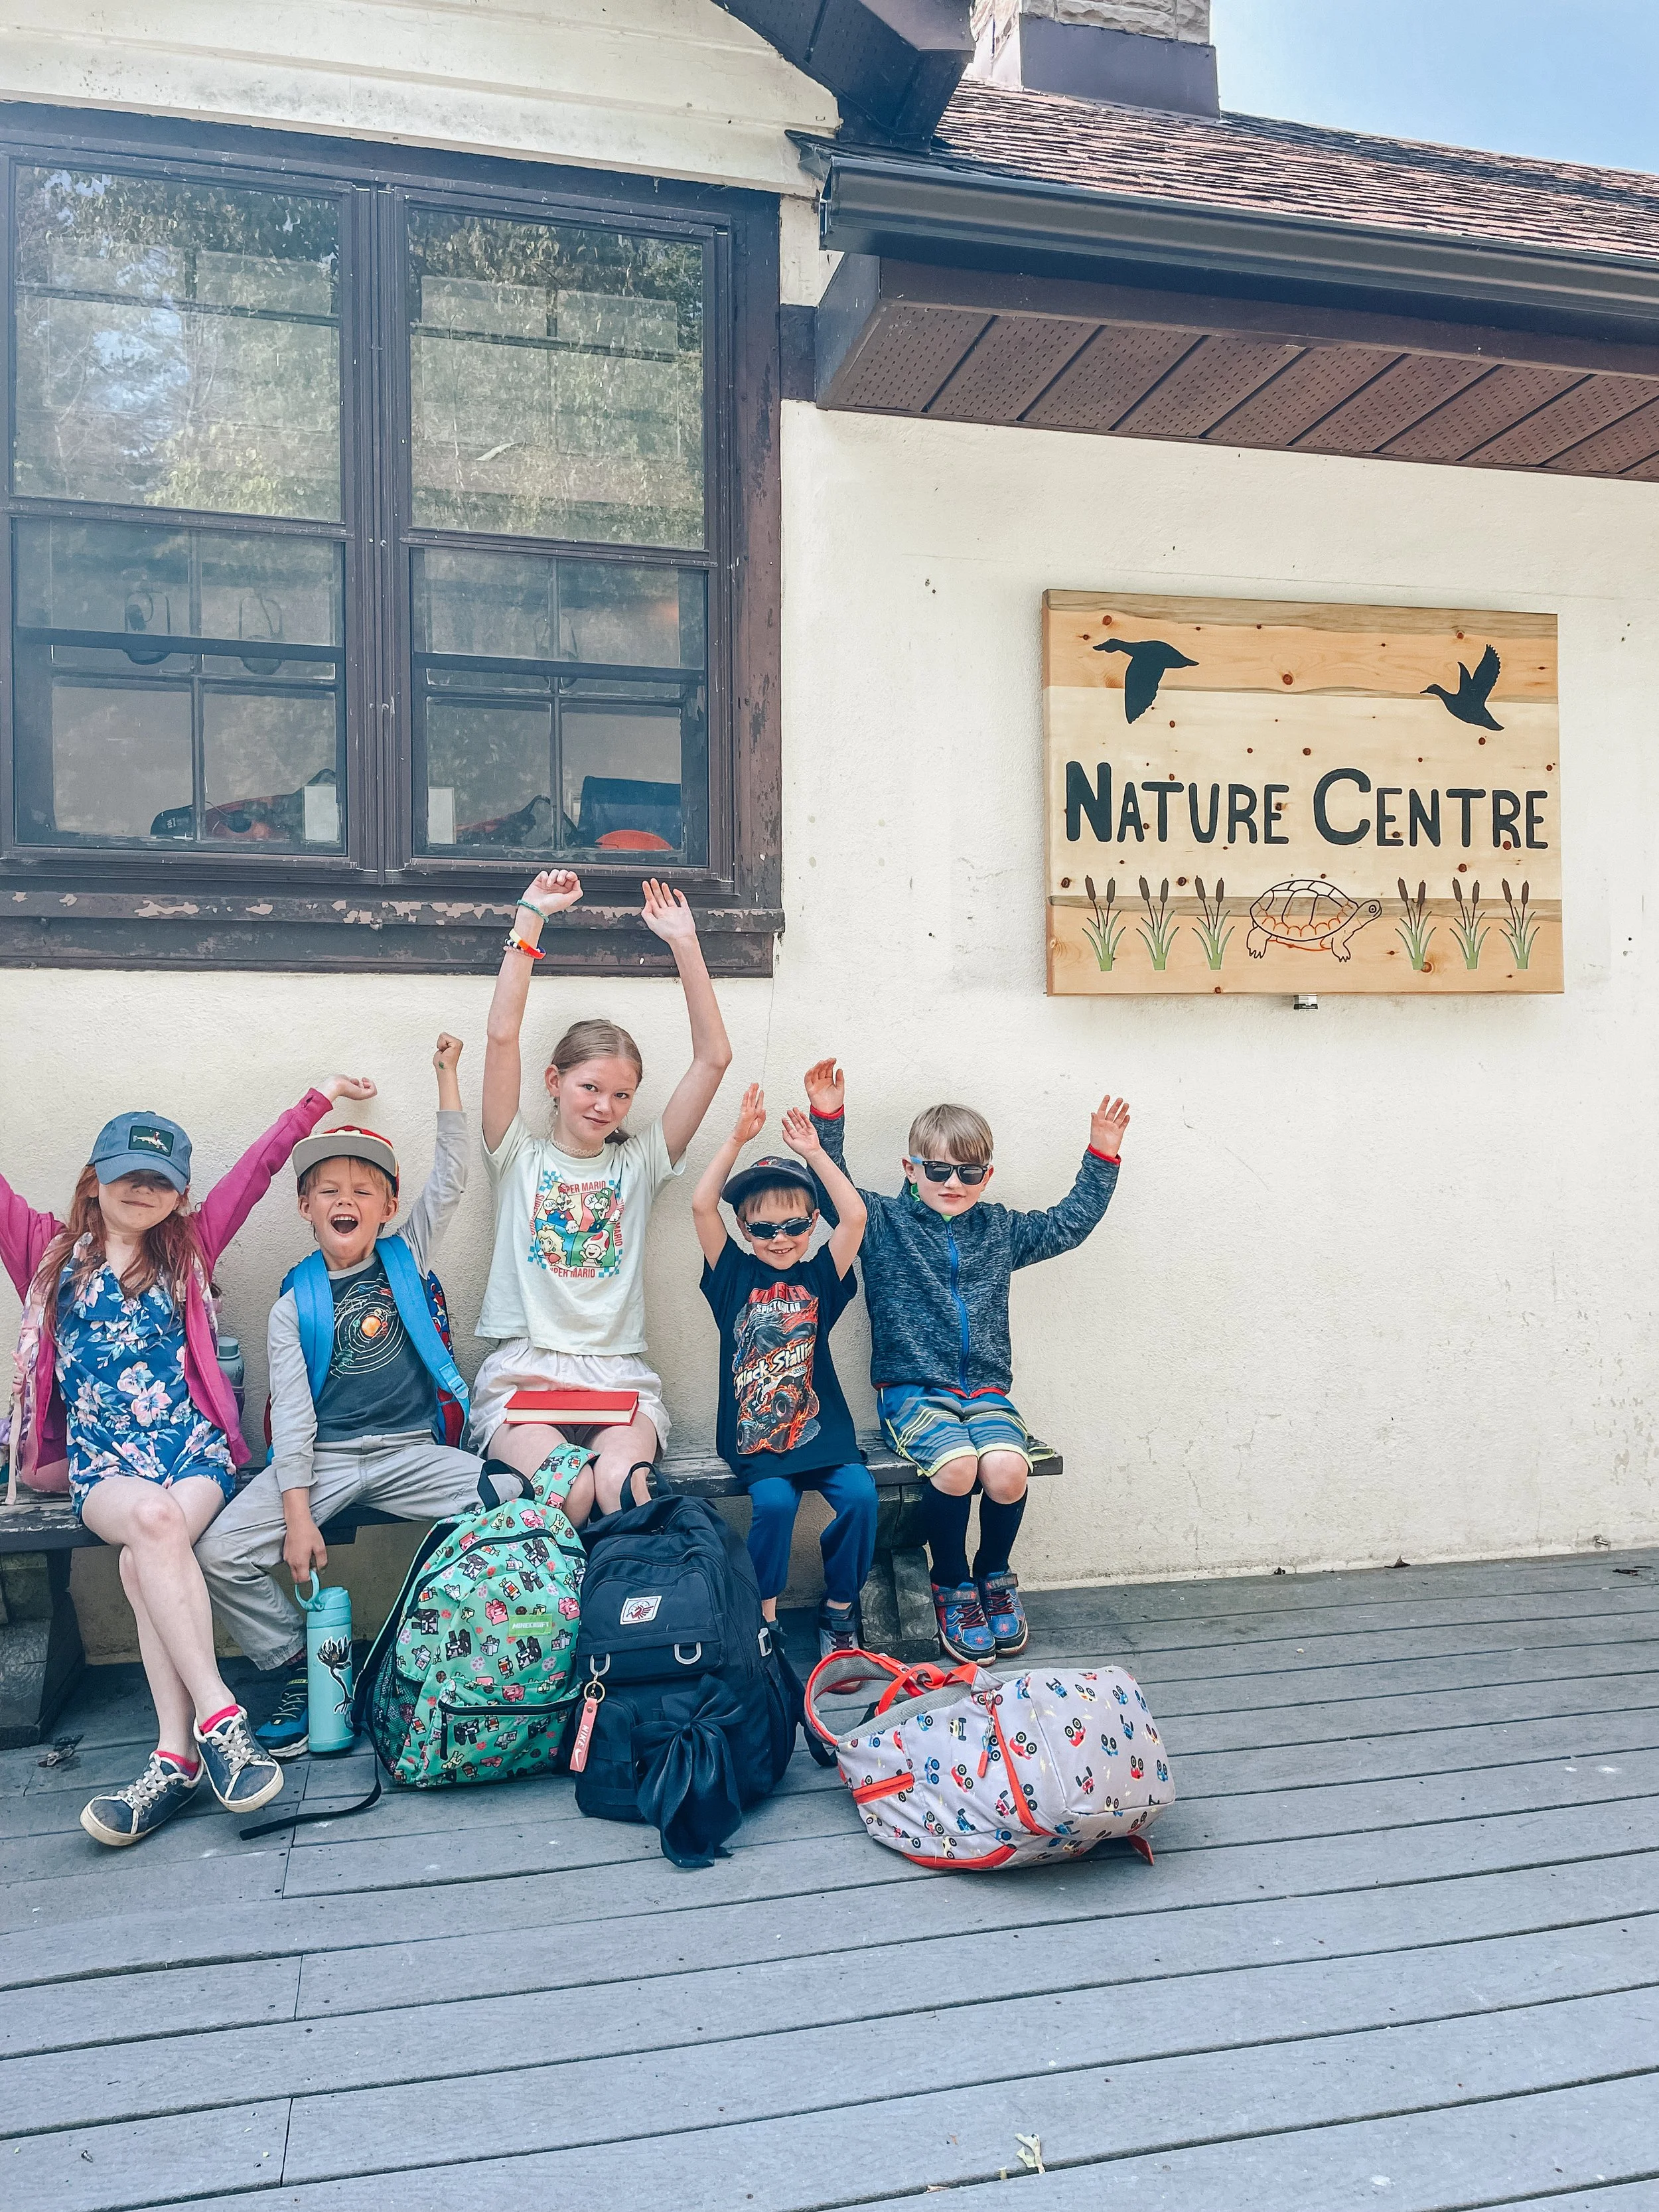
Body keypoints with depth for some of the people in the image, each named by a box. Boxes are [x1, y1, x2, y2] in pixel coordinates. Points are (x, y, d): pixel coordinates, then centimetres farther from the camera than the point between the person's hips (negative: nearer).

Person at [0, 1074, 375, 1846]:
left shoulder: (189, 1250, 14)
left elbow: (256, 1170, 12)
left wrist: (318, 1099, 10)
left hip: (195, 1451, 0)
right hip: (103, 1467, 0)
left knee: (144, 1560, -30)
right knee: (152, 1517, -34)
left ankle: (175, 1755, -33)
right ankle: (216, 1716, -36)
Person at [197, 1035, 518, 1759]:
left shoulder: (406, 1258, 7)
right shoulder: (295, 1304, 3)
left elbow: (450, 1175, 0)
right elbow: (291, 1413, -2)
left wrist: (447, 1074, -3)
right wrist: (297, 1513, -11)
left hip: (412, 1451, 0)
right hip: (323, 1457, 0)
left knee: (517, 1511, -23)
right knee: (219, 1554, -21)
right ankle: (299, 1667, 3)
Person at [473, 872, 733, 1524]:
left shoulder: (639, 1163, 14)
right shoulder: (519, 1157, 10)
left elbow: (713, 1057, 7)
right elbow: (503, 1036, -2)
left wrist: (683, 943, 3)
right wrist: (530, 918, -3)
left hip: (619, 1378, 1)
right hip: (520, 1377, -1)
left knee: (620, 1481, -30)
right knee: (568, 1485, -30)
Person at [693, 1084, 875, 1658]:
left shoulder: (819, 1278, 8)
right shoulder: (735, 1276, 6)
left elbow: (855, 1216, -5)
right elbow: (701, 1206, -4)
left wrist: (814, 1153, -3)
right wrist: (738, 1139, -6)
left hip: (821, 1429, 2)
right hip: (753, 1436, -1)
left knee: (859, 1493, -21)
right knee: (774, 1501, -26)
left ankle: (840, 1607, 0)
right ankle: (764, 1611, -3)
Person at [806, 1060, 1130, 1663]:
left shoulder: (999, 1230, 14)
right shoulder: (885, 1224, 5)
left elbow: (1071, 1222, 20)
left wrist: (1102, 1158, 14)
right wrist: (828, 1121, -16)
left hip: (985, 1391, 3)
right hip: (913, 1392, -2)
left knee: (1006, 1468, -27)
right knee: (956, 1465, -32)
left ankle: (994, 1575, 5)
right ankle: (951, 1586, -3)